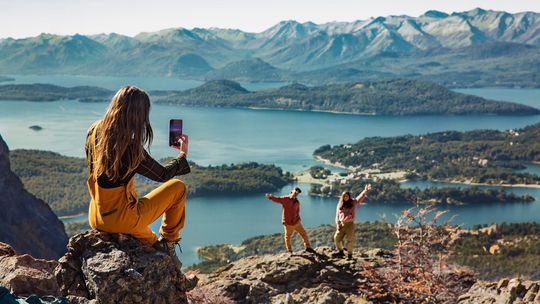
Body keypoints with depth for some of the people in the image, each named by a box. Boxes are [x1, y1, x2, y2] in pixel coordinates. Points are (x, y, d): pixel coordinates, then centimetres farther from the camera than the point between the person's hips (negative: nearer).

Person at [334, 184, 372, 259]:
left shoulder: (353, 203, 3)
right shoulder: (340, 205, 9)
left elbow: (360, 197, -9)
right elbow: (337, 215, 10)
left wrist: (365, 191, -24)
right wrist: (337, 224, 1)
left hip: (350, 224, -3)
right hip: (341, 224, 3)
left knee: (350, 240, -3)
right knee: (337, 238, 0)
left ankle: (350, 254, 7)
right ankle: (340, 252, 17)